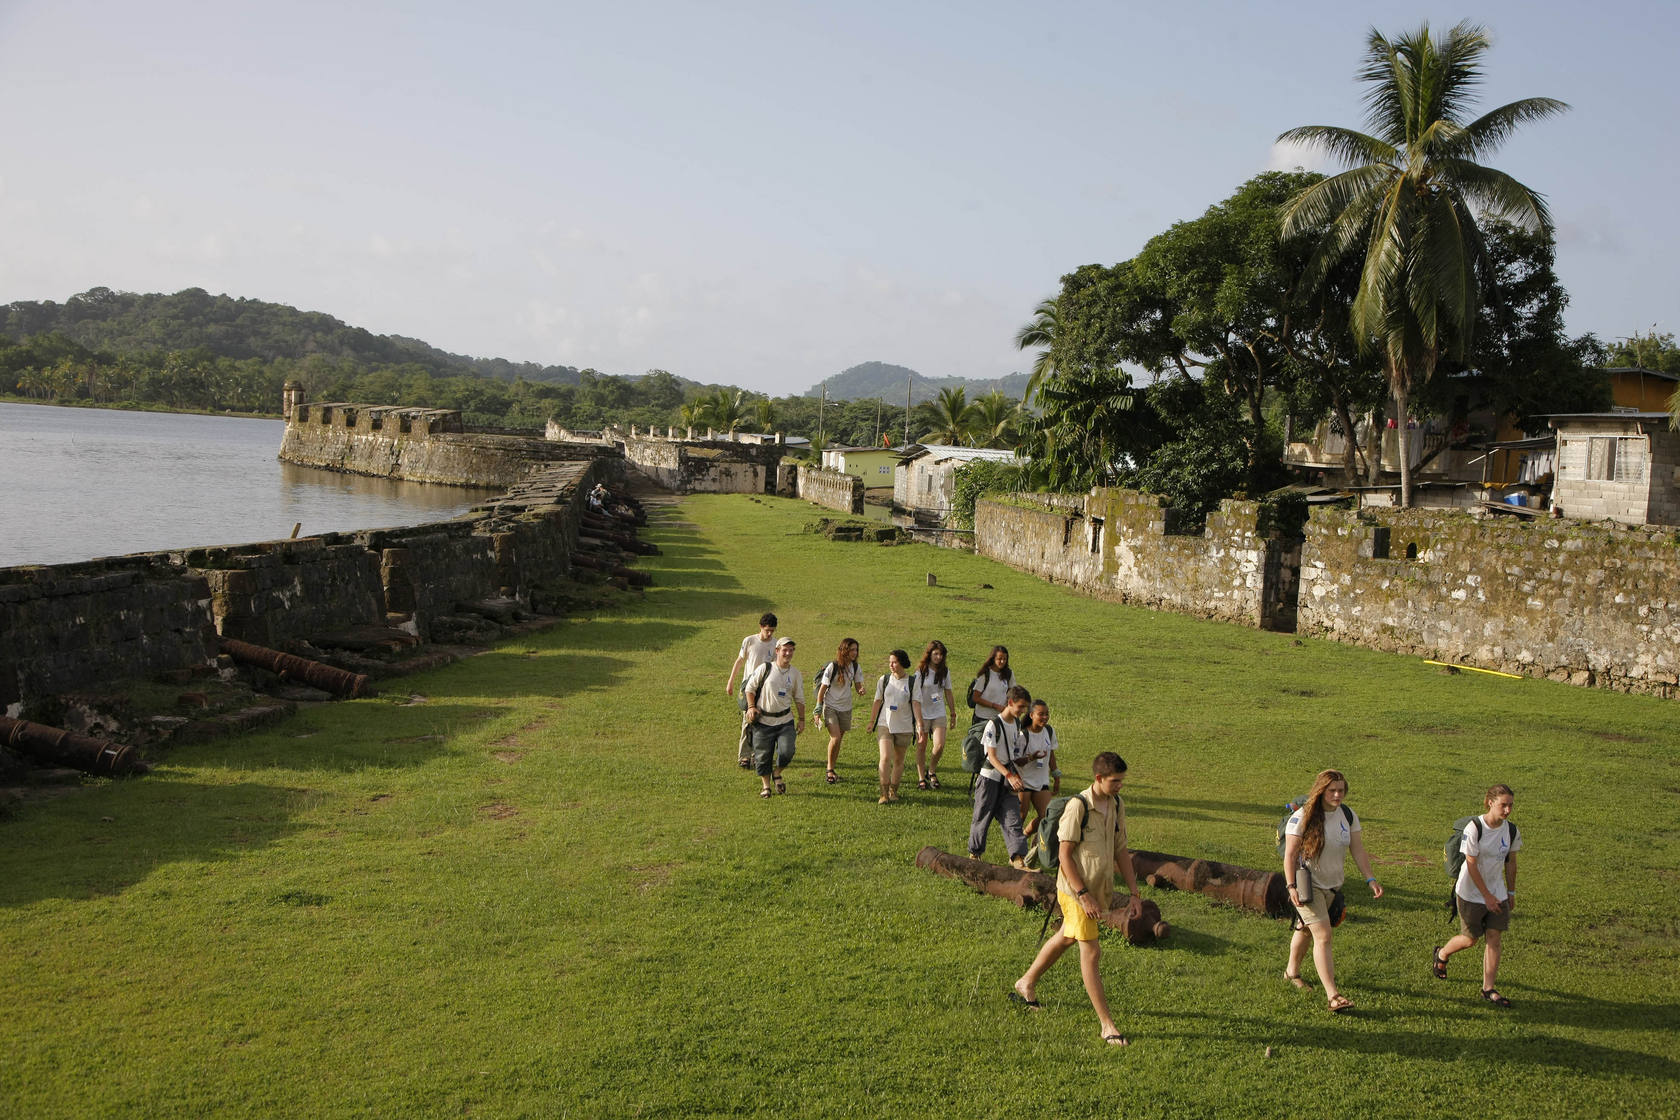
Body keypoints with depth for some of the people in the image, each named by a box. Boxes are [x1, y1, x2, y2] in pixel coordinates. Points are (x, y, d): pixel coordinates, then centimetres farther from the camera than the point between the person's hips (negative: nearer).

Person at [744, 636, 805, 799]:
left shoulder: (796, 674, 7)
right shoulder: (765, 668, -4)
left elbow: (799, 698, 15)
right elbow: (750, 687, 2)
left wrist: (801, 719, 13)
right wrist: (751, 707, -10)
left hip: (785, 721, 2)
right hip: (763, 721, -2)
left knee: (787, 752, -13)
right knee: (763, 756, 3)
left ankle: (777, 774, 17)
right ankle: (766, 786, 22)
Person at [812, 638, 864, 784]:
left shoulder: (855, 667, -1)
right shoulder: (832, 667, -15)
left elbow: (858, 687, 6)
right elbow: (822, 689, -9)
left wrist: (861, 691, -20)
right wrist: (818, 710, -8)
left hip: (845, 708, 5)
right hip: (830, 707, -5)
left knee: (837, 739, 9)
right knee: (836, 737, -18)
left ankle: (831, 770, 23)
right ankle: (830, 770, -3)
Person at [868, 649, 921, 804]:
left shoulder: (912, 682, -1)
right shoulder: (884, 680, 4)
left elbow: (916, 704, -3)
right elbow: (878, 701, 11)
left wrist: (919, 724, -11)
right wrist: (871, 721, 13)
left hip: (904, 727, 0)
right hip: (885, 724, 0)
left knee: (899, 761, 8)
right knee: (885, 757, -14)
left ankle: (893, 790, 24)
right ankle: (884, 793, -9)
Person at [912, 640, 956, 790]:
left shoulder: (945, 671, 3)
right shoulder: (921, 671, -8)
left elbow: (948, 693, 13)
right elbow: (916, 696, -9)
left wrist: (952, 714, 13)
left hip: (939, 714, 2)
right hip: (922, 714, -2)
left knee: (940, 745, -11)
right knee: (921, 746, 4)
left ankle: (931, 772, 13)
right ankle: (921, 778, 16)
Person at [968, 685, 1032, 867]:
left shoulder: (1018, 724, 7)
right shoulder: (994, 724, -15)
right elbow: (992, 756, -19)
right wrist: (1009, 775, -27)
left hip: (1009, 780, 6)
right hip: (990, 777, -6)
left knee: (1013, 818, -4)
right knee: (983, 817, 5)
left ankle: (1018, 857, -10)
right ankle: (974, 853, 21)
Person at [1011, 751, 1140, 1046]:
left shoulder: (1117, 805, 3)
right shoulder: (1077, 806, -18)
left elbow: (1121, 850, 11)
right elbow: (1065, 855, -17)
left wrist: (1134, 892, 7)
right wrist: (1083, 895, -21)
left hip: (1101, 889, 8)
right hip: (1076, 890, -8)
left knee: (1065, 938, 22)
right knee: (1091, 952, -7)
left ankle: (1026, 983, 42)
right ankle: (1107, 1024, -3)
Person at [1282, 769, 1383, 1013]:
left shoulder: (1348, 816, 1)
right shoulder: (1302, 817, -15)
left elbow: (1358, 850, 2)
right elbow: (1290, 854, -14)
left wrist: (1370, 879, -9)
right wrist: (1292, 887, -21)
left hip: (1333, 885, 6)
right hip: (1308, 885, -6)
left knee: (1306, 929, 22)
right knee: (1323, 936, -15)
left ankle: (1292, 971, 44)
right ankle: (1332, 995, -17)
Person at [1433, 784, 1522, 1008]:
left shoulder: (1511, 830, -4)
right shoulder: (1474, 827, -20)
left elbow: (1510, 863, 10)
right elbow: (1471, 864, -17)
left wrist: (1511, 892, 13)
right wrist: (1487, 896, -16)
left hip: (1497, 893, 4)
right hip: (1471, 893, -4)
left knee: (1494, 937, -2)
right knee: (1470, 939, 4)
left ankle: (1488, 988, 7)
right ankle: (1441, 954, 36)